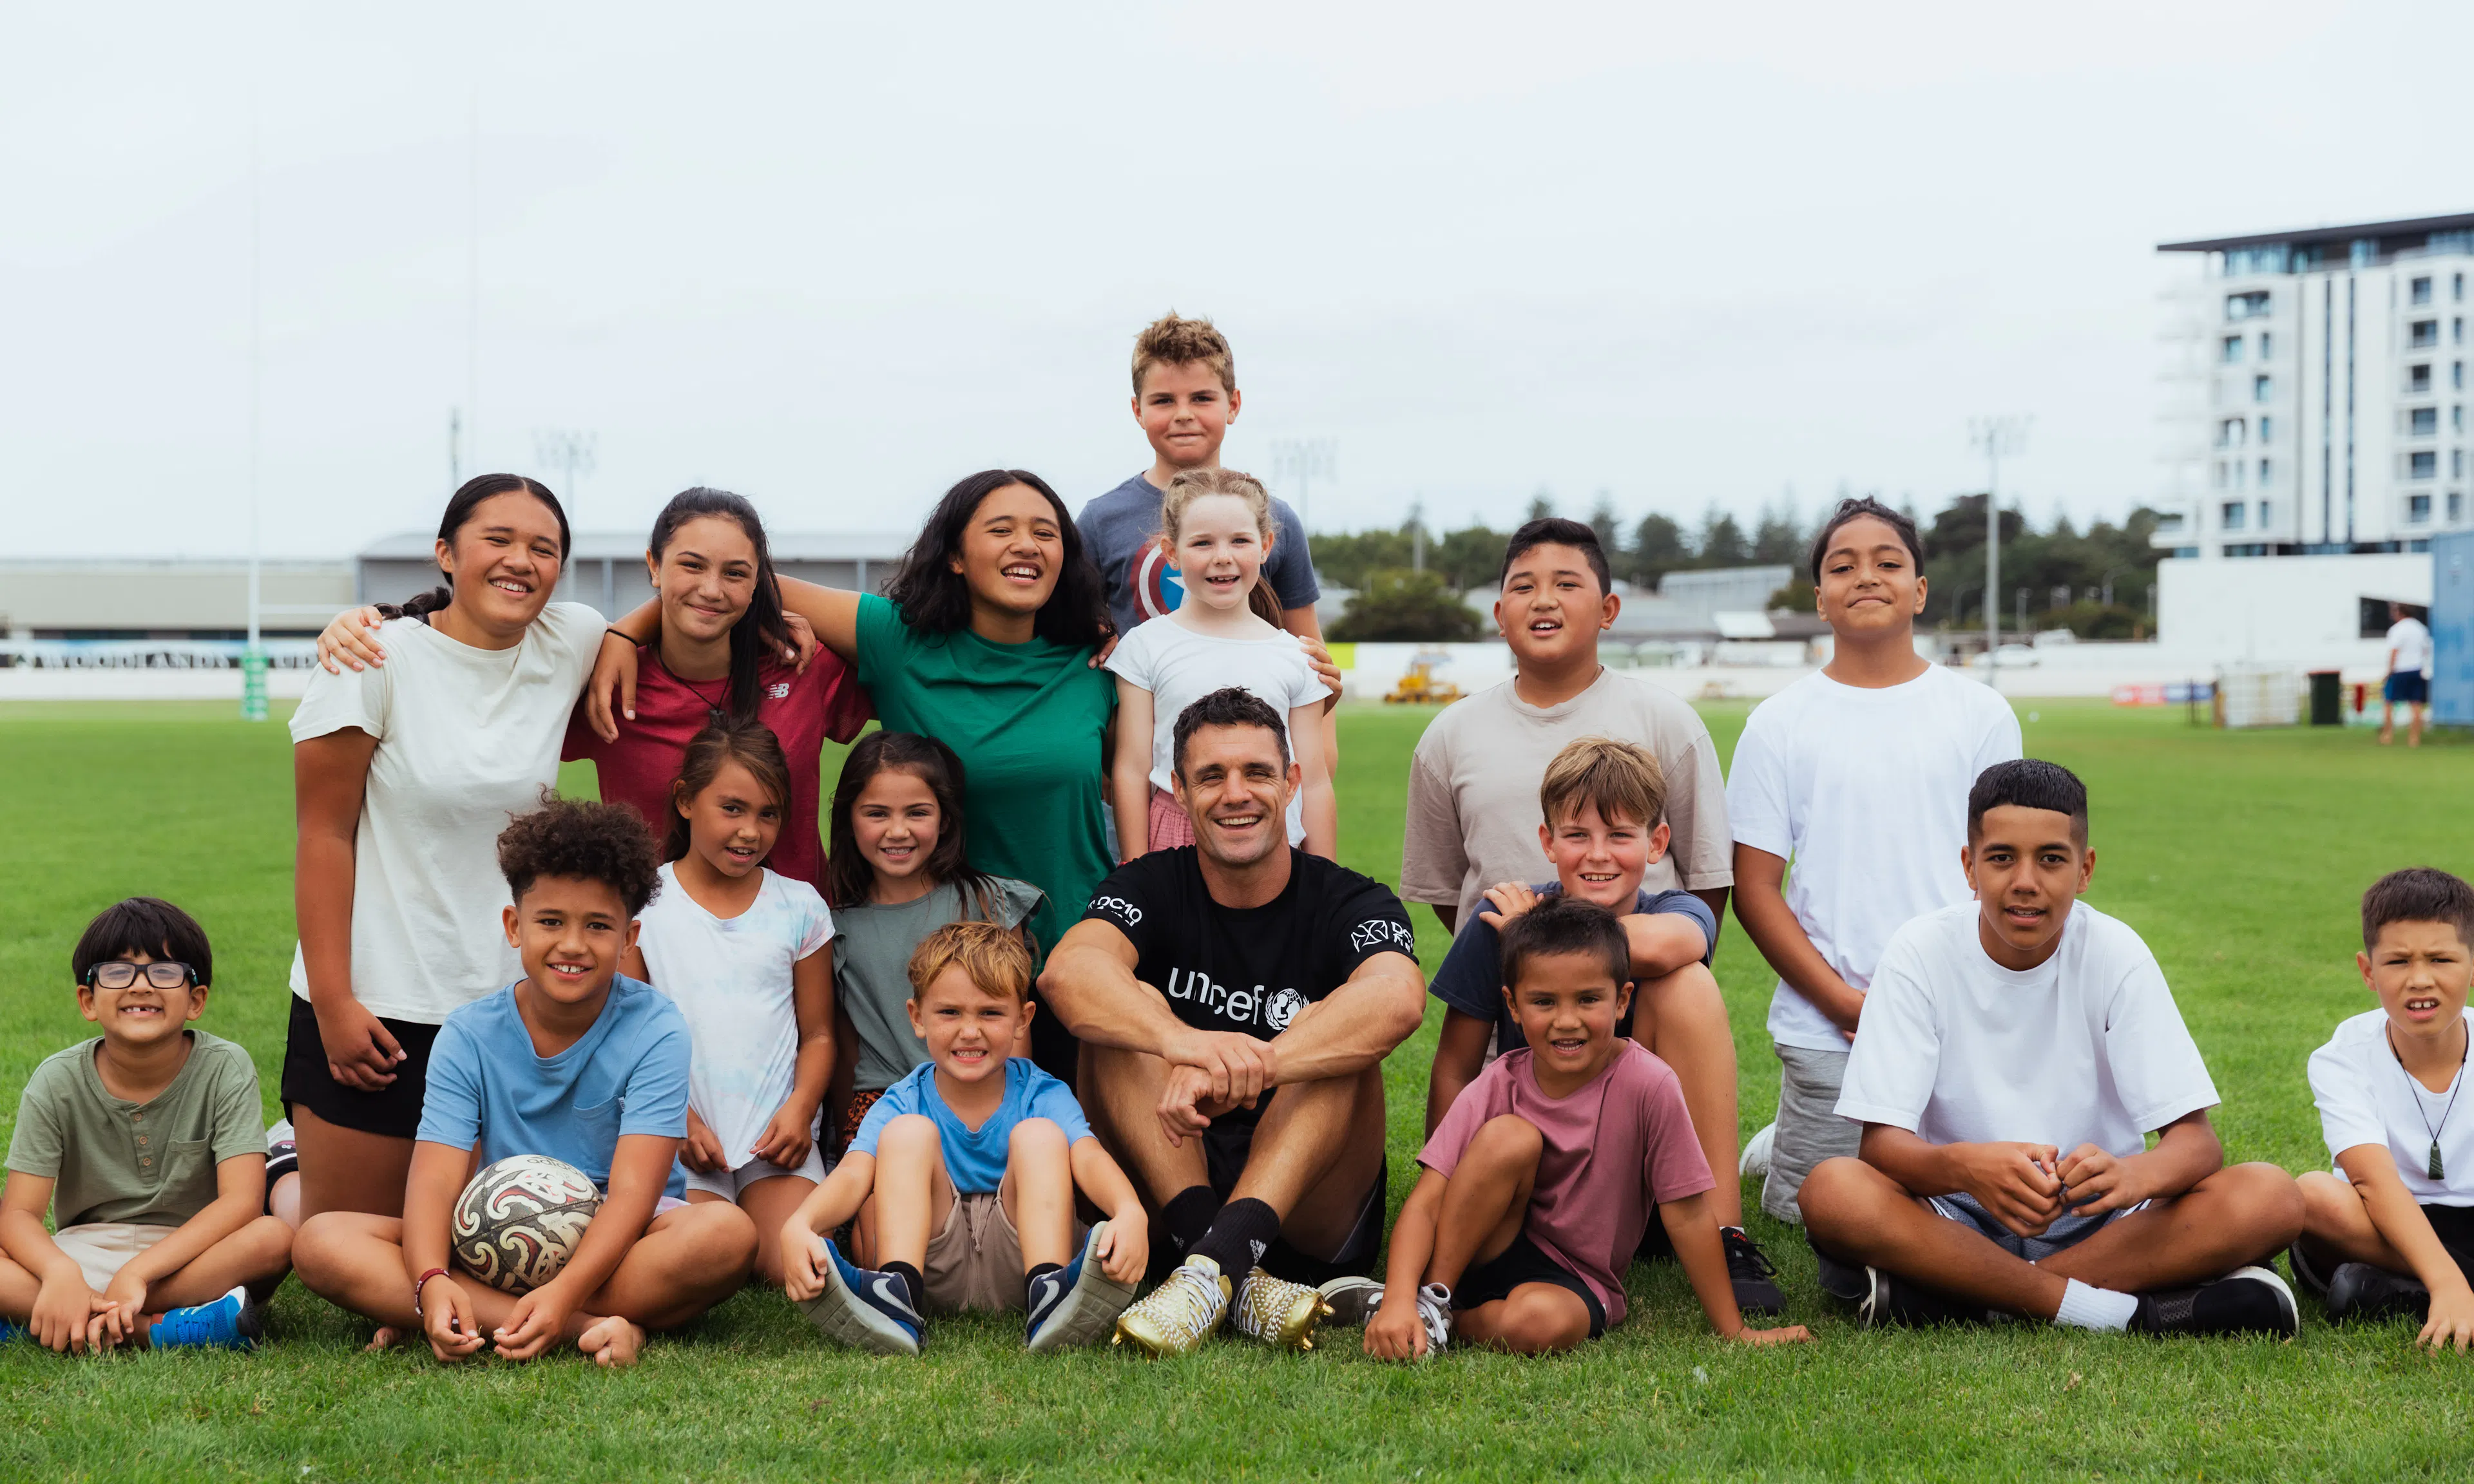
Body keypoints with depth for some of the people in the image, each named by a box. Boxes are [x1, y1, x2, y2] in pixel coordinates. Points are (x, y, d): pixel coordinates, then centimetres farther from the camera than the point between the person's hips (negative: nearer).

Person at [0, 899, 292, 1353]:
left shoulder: (225, 1069, -10)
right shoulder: (58, 1081, -5)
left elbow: (241, 1201, -19)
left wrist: (136, 1273, -30)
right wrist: (60, 1274, -34)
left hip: (193, 1254, -1)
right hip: (84, 1253, 1)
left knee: (273, 1238, -34)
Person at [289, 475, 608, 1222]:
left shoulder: (574, 644, 2)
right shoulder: (375, 661, -9)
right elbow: (325, 836, -9)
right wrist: (332, 1003, -14)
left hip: (508, 998, 4)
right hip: (376, 1005, -4)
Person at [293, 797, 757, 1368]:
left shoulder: (654, 1029, -8)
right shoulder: (469, 1037, -1)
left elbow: (633, 1190, -18)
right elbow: (436, 1178, -12)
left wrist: (564, 1292, -35)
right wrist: (431, 1282, -34)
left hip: (616, 1240, -2)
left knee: (727, 1230, -35)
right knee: (321, 1241, -22)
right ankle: (592, 1330, -32)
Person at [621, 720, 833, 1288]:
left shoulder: (799, 906, 10)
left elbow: (817, 1034, 12)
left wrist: (799, 1108, -7)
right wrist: (676, 1118, -9)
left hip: (776, 1138, 1)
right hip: (682, 1137, -1)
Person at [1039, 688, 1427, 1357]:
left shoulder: (1350, 903, -3)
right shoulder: (1150, 889, 2)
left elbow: (1396, 999, -28)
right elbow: (1068, 971, -23)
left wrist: (1240, 1071, -44)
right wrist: (1180, 1041, -45)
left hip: (1312, 1218, -1)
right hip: (1167, 1200, 1)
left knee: (1337, 1038, -23)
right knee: (1131, 1004, -18)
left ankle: (1218, 1255, -40)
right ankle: (1238, 1277, -32)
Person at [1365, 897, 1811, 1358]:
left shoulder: (1647, 1085, -19)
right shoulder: (1496, 1089, -13)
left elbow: (1687, 1214, -12)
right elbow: (1423, 1204, -18)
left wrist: (1733, 1331, -6)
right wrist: (1400, 1299, -35)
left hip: (1575, 1281, -1)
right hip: (1492, 1251, 1)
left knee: (1541, 1322, -38)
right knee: (1509, 1137, -26)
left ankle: (1456, 1322, -8)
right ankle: (1430, 1299, -16)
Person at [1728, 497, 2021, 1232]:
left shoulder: (1981, 714, 6)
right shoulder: (1780, 723, 3)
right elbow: (1754, 887, 1)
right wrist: (1845, 1002, -10)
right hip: (1825, 1031, -1)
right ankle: (1779, 1151, 27)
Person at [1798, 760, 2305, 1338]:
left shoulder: (2115, 954, -8)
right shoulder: (1921, 953, -10)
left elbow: (2195, 1140, -13)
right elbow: (1883, 1142, -16)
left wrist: (2131, 1174, -38)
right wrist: (1966, 1166, -40)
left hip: (2099, 1226, 1)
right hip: (1959, 1222, -1)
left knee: (2270, 1198, -25)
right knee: (1832, 1189, -32)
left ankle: (1951, 1299, -23)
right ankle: (2132, 1312, -27)